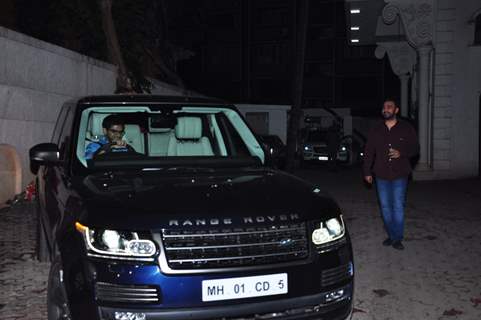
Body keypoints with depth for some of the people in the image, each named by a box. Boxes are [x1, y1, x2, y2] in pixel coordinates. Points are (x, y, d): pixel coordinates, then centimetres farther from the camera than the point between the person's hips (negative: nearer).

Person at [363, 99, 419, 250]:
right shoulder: (376, 130, 7)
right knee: (385, 207, 7)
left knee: (398, 207, -3)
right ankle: (391, 235, 20)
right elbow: (368, 152, 10)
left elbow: (415, 148, 4)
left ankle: (397, 238, 6)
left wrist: (401, 153, -16)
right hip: (381, 175, 3)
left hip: (400, 175, -3)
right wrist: (367, 172, 6)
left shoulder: (406, 128, 1)